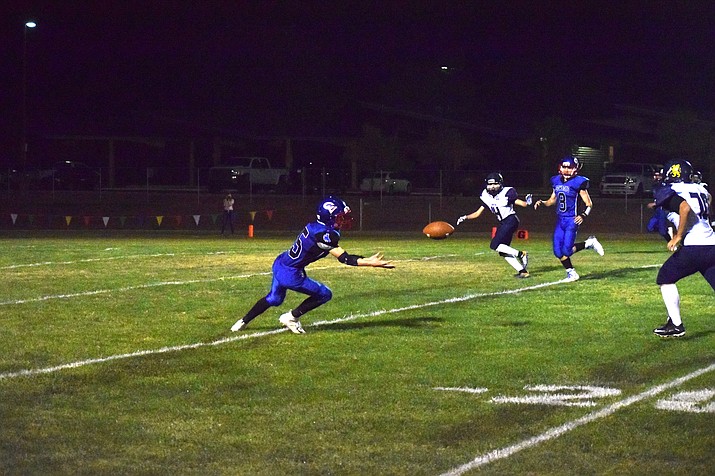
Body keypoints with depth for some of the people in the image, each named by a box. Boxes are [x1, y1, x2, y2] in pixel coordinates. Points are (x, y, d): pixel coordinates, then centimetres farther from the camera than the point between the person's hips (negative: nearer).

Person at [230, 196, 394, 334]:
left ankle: (243, 322, 40)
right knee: (324, 294, 7)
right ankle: (292, 317, 15)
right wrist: (370, 263, -32)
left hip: (280, 264, 9)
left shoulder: (315, 226, 1)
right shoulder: (324, 235, -26)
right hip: (291, 275, -9)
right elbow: (344, 258, -28)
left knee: (274, 299, 30)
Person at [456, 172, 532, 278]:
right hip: (502, 223, 8)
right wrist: (465, 218, -1)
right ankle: (522, 270, 2)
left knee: (495, 245, -18)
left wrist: (527, 202, -31)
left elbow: (521, 203, -10)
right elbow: (478, 213, 12)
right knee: (503, 251, 2)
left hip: (510, 220, -8)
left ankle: (520, 254, -12)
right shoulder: (487, 198, 9)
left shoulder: (506, 193, -8)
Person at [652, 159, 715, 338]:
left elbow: (685, 208, -21)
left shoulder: (669, 192, -2)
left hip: (693, 247, -6)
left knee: (665, 279, 13)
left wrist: (678, 236, -16)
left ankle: (676, 325, 8)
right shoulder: (699, 189, 17)